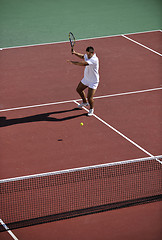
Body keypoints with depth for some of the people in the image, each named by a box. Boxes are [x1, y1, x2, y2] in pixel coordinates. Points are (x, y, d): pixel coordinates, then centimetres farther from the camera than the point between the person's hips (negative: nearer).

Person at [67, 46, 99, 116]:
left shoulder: (94, 59, -34)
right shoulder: (88, 55, -8)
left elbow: (83, 63, -46)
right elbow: (82, 56, 17)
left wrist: (73, 62, -39)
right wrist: (75, 53, -2)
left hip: (93, 82, -9)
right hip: (86, 79, 9)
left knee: (89, 98, -12)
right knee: (79, 90, 26)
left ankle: (91, 108, 21)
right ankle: (85, 102, 53)